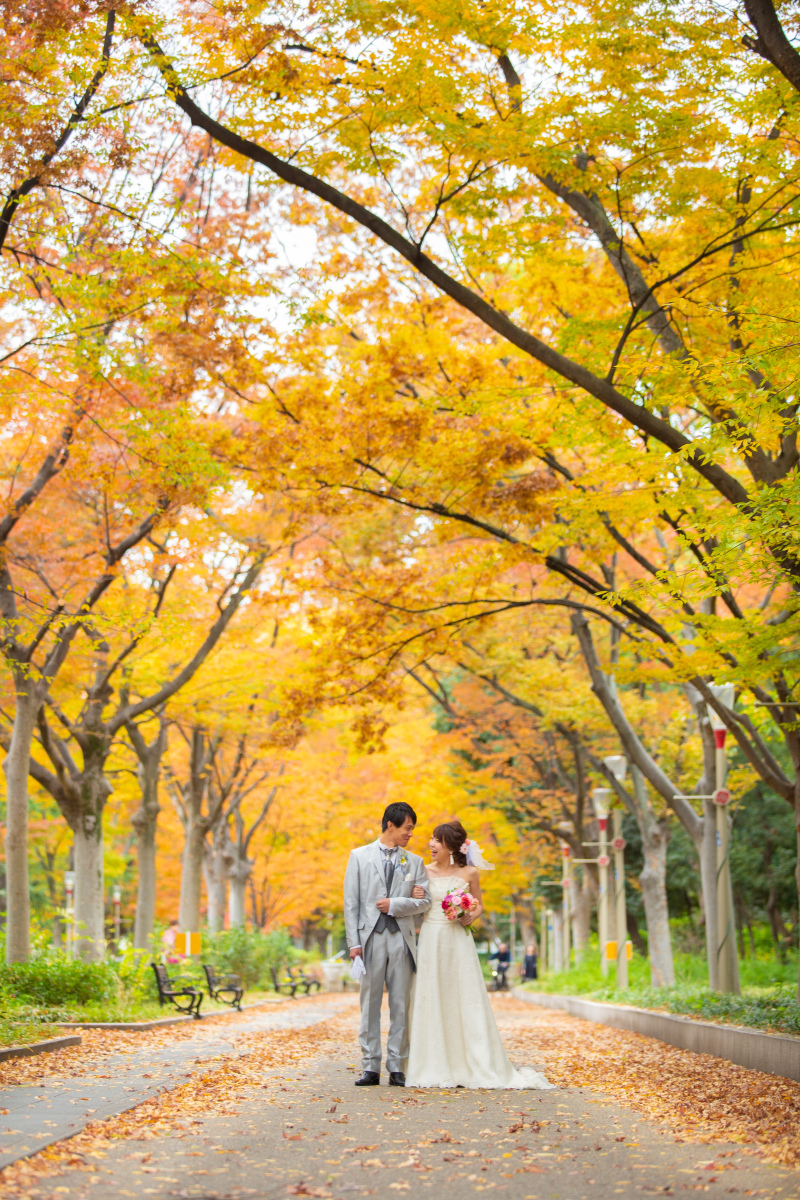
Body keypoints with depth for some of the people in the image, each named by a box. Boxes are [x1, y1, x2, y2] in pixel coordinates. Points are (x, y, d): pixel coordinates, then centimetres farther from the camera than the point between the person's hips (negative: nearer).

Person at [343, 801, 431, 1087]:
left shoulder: (414, 862, 12)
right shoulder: (360, 856, 7)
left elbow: (424, 901, 5)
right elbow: (351, 902, 2)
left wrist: (394, 904, -9)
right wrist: (353, 942, -5)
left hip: (402, 938, 2)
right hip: (370, 937, -1)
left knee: (401, 1006, 2)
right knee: (370, 1004, 1)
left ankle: (397, 1068, 7)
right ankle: (370, 1068, 5)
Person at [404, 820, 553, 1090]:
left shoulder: (469, 873, 2)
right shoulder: (424, 871, 6)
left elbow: (479, 905, 13)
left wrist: (471, 916, -7)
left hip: (458, 942, -1)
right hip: (430, 941, 1)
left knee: (465, 1002, -2)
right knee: (430, 1003, 1)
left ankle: (478, 1068, 5)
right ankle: (433, 1069, 7)